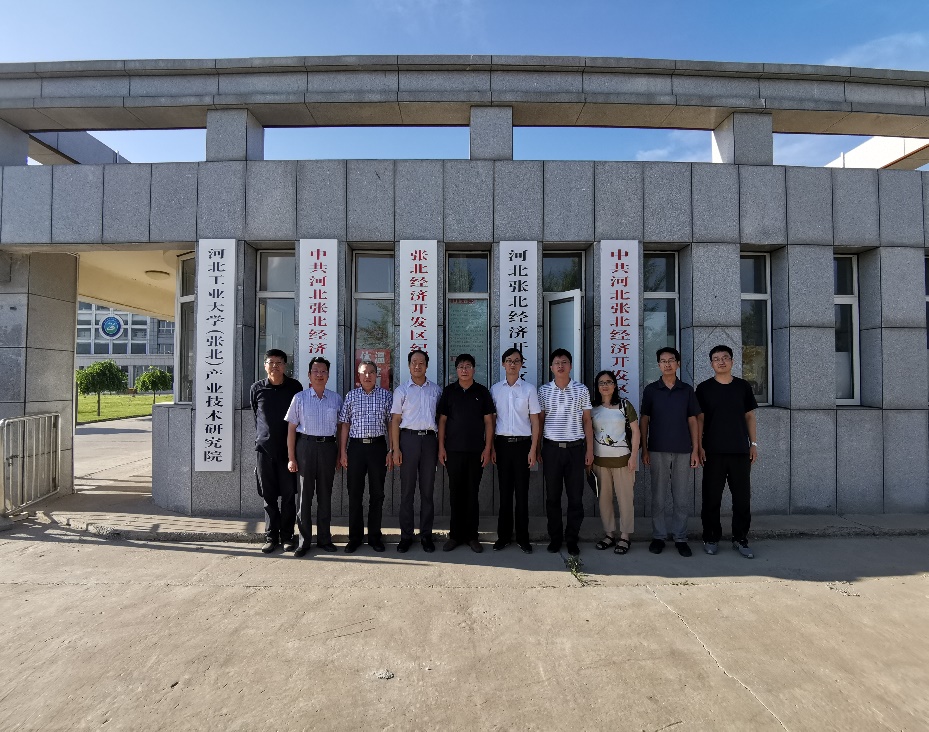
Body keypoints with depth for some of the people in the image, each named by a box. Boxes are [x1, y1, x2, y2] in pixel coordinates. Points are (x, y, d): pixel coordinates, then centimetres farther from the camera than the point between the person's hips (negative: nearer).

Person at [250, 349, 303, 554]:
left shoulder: (295, 387, -1)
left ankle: (287, 536, 15)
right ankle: (271, 536, 18)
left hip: (288, 447, -1)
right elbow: (256, 415, 15)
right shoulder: (257, 388, 2)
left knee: (289, 494, 4)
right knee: (268, 495, 8)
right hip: (264, 447, 1)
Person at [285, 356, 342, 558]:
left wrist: (340, 453, 4)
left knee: (325, 493, 10)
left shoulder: (336, 398, 6)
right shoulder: (300, 398, 1)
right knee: (305, 493, 3)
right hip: (306, 445, -2)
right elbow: (291, 429, 0)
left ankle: (324, 538, 21)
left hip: (328, 446, 2)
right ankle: (304, 540, 14)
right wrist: (291, 457, -4)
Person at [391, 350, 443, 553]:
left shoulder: (436, 389, 9)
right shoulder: (401, 390, 5)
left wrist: (441, 445, 3)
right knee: (407, 490, 4)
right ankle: (406, 536, 12)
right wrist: (396, 449, -5)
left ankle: (426, 535, 16)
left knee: (427, 490, 7)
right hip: (409, 438, -1)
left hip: (429, 439, 1)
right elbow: (395, 421, 3)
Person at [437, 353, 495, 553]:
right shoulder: (448, 391, 5)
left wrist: (488, 448, -2)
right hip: (453, 450, 0)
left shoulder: (482, 392, 4)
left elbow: (488, 421, 4)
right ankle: (455, 535, 17)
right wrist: (441, 447, -1)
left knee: (472, 493, 6)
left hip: (476, 451, 0)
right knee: (455, 493, 6)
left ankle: (472, 536, 16)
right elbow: (442, 420, 5)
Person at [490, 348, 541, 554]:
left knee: (522, 492, 3)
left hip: (522, 443, -1)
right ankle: (504, 536, 17)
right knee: (504, 491, 7)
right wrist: (491, 448, 3)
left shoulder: (529, 389, 2)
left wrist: (533, 450, -4)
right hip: (502, 443, 1)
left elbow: (535, 421, 2)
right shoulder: (495, 389, 6)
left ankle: (523, 538, 14)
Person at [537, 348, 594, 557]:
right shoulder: (543, 391, 4)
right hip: (551, 448, 0)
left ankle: (572, 539, 17)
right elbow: (540, 420, 7)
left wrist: (590, 449, 1)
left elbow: (586, 421, 5)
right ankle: (555, 538, 20)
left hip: (575, 448, 0)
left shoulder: (582, 390, 3)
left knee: (576, 496, 4)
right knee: (552, 496, 7)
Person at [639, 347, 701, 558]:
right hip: (658, 451, -1)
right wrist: (644, 449, 0)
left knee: (682, 497, 5)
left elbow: (692, 420, 7)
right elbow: (644, 420, 5)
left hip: (683, 451, 1)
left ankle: (680, 538, 17)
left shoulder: (687, 390, 6)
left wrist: (695, 450, 1)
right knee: (659, 496, 5)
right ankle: (658, 536, 16)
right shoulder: (650, 390, 3)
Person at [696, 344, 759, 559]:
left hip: (740, 451, 2)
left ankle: (740, 539, 19)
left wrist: (754, 443, 5)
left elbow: (750, 416, 11)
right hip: (713, 452, -2)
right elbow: (699, 419, 1)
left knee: (742, 497, 6)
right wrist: (699, 446, -6)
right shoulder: (704, 388, 1)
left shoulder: (743, 386, 7)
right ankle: (711, 538, 15)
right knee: (712, 497, 4)